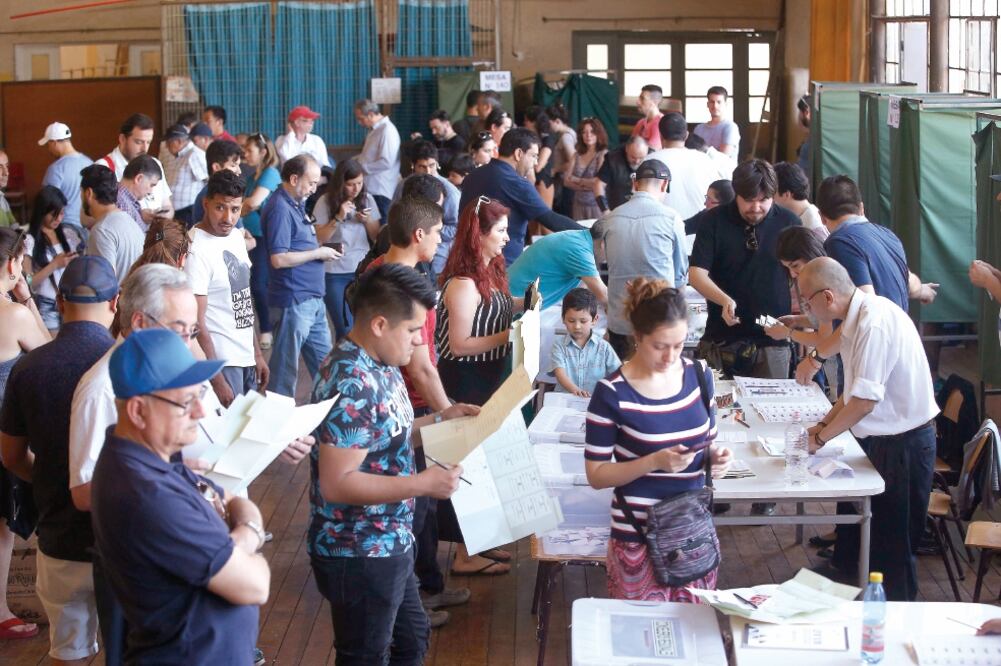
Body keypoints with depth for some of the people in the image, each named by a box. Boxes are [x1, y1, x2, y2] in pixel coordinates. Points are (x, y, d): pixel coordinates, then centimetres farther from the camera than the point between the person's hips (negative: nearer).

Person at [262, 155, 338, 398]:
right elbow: (278, 259, -24)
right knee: (285, 368, 0)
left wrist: (325, 249, 8)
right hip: (294, 301, -10)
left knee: (323, 361, 17)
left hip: (312, 299, 10)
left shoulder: (296, 205, 14)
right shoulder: (280, 209, -17)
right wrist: (318, 253, -14)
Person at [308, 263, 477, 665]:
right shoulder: (352, 386, -28)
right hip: (359, 555, -10)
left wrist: (440, 420, 4)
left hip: (388, 544, 10)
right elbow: (337, 484, -30)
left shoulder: (378, 364, 3)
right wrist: (424, 484, -30)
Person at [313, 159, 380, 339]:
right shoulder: (325, 202, -6)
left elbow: (377, 237, 8)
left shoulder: (367, 199, 3)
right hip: (334, 273, -3)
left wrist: (367, 221, -11)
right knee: (345, 329, -3)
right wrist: (338, 218, -18)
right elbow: (319, 239, -8)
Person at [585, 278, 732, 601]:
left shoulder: (699, 375, 2)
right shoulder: (612, 393, -12)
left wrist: (716, 456, -7)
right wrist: (654, 461, -22)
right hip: (639, 536, -4)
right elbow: (596, 475, -9)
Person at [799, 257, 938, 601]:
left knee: (892, 540, 5)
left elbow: (865, 400, -28)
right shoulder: (858, 317, 4)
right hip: (881, 438, 9)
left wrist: (820, 438, -16)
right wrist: (824, 424, 7)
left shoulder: (875, 324, -27)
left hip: (902, 442, -9)